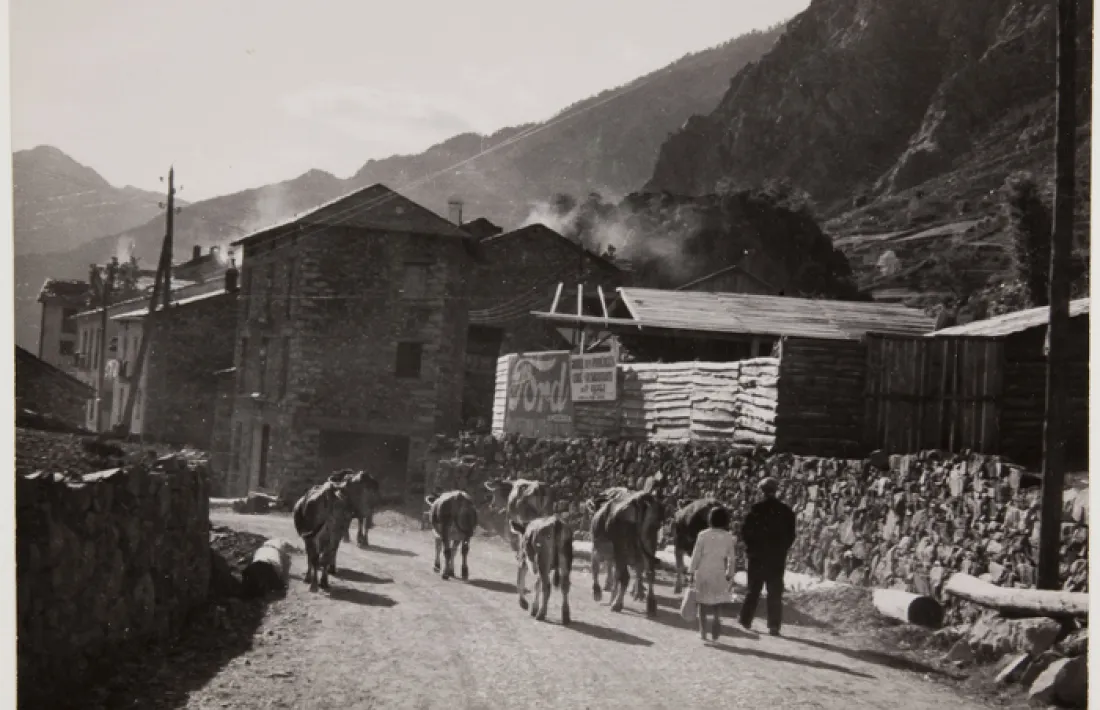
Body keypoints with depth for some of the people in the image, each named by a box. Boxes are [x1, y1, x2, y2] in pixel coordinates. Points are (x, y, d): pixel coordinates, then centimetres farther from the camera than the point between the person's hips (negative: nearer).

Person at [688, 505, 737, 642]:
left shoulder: (703, 535, -6)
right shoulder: (728, 537, -3)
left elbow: (696, 555, -4)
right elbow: (732, 558, 0)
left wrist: (692, 572, 3)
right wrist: (729, 573, 11)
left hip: (703, 571, -1)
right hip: (719, 573, 1)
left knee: (702, 602, 10)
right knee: (717, 602, 15)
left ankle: (703, 632, 10)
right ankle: (716, 620, -13)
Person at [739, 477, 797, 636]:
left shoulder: (756, 509, -9)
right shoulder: (786, 510, -2)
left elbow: (745, 530, -9)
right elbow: (791, 534, 3)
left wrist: (751, 547, 5)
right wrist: (782, 549, 12)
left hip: (757, 555, -1)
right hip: (778, 557, 1)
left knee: (753, 589, 13)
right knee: (775, 592, 5)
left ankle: (745, 620, 17)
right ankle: (774, 626, 0)